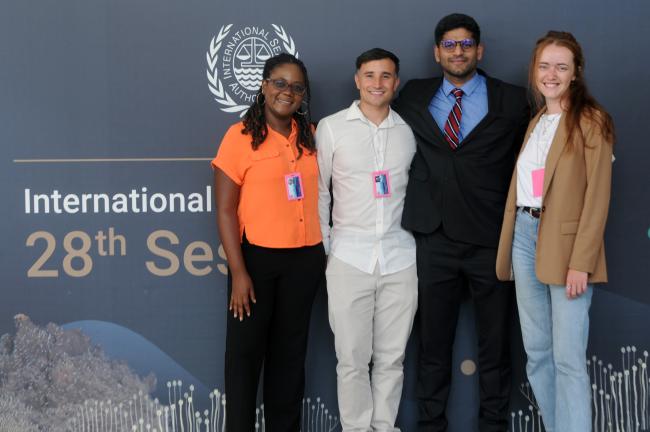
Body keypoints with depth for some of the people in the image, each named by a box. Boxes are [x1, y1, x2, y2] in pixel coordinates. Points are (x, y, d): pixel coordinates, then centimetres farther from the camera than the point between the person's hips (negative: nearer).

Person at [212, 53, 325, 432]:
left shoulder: (310, 136, 7)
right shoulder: (241, 136, -7)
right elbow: (226, 210, -9)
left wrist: (326, 251, 6)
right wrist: (238, 272, -14)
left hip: (306, 259, 4)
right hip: (256, 257, -4)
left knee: (290, 351, 13)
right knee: (245, 351, 3)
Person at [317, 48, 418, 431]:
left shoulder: (410, 131, 7)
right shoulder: (331, 127, 1)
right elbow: (318, 191, 5)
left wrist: (421, 238, 9)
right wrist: (322, 248, 2)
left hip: (401, 259, 2)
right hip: (349, 259, -2)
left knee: (392, 357, 7)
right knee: (352, 359, 2)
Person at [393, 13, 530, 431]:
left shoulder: (513, 100, 0)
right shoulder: (414, 97, 7)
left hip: (492, 241, -2)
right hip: (435, 240, 2)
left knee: (495, 344, 9)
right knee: (433, 342, 11)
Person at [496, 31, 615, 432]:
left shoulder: (591, 120, -5)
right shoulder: (536, 122, 17)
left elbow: (598, 196, -11)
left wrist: (581, 262, -17)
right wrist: (510, 242, 8)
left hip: (566, 242, -7)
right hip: (525, 236, 7)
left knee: (568, 358, -8)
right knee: (537, 352, 9)